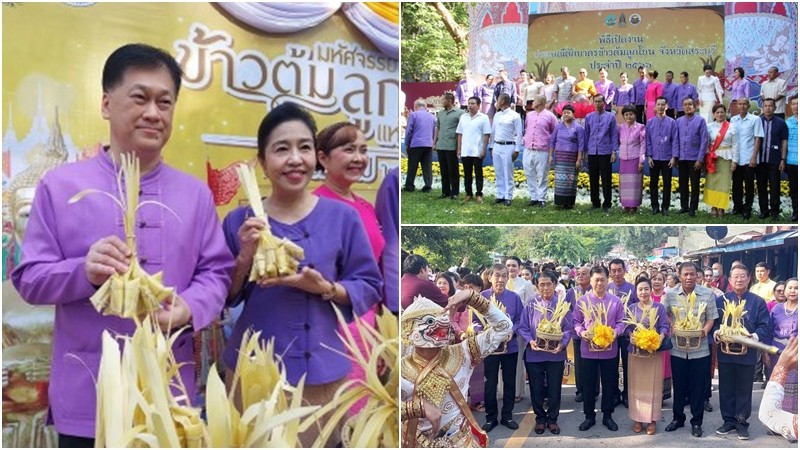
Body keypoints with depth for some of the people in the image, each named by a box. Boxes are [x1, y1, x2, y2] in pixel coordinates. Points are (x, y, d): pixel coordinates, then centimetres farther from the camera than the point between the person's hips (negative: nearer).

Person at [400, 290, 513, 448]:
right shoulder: (402, 369, -11)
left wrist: (472, 297, -16)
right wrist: (421, 406, -33)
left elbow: (503, 327, -7)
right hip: (417, 444, -2)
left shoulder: (461, 354, -5)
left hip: (461, 441, 2)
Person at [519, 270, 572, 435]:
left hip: (556, 354, 0)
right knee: (536, 388, 10)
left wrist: (562, 344, -18)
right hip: (534, 353, 0)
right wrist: (530, 341, -17)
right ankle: (540, 418, 26)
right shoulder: (531, 304, -1)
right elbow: (523, 327, 0)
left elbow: (568, 328, -1)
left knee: (554, 388, 9)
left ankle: (552, 419, 25)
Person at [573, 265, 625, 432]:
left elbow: (621, 322, 3)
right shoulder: (582, 301, -1)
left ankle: (607, 415, 22)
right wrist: (581, 332, -16)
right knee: (588, 384, 7)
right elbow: (576, 321, 3)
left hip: (609, 349, 1)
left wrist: (615, 332, -16)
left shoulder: (616, 301, 1)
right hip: (588, 348, 0)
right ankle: (589, 416, 18)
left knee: (609, 384, 9)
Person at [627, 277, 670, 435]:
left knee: (652, 385, 2)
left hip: (654, 351, -2)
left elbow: (664, 326, -3)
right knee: (637, 385, 5)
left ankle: (652, 419, 9)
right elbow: (627, 327, 4)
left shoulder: (660, 307, 2)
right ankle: (637, 418, 13)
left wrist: (661, 336, -23)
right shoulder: (632, 308, 8)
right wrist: (632, 335, -17)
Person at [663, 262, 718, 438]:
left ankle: (697, 422, 20)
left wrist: (705, 330, -19)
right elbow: (663, 314, 8)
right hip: (677, 348, 1)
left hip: (700, 349, -1)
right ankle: (678, 418, 28)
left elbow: (711, 318, -1)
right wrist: (671, 326, -10)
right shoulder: (670, 293, -2)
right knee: (678, 386, 12)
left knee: (698, 387, 6)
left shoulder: (708, 294, -4)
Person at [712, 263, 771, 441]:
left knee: (744, 390, 7)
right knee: (726, 388, 9)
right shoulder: (720, 300, 5)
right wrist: (716, 333, -16)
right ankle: (728, 420, 20)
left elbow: (764, 326, -2)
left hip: (747, 352, -1)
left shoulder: (758, 302, 2)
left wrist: (756, 336, -20)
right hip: (725, 351, 1)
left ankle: (742, 422, 17)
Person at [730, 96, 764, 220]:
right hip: (735, 158, 3)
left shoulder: (755, 119, -4)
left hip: (748, 159, -3)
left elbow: (758, 139, -5)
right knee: (736, 184, 11)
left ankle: (747, 209, 12)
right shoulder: (733, 120, 6)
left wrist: (754, 157, -10)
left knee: (749, 185, 3)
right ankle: (737, 207, 23)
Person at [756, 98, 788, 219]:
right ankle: (764, 210, 16)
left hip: (774, 161, -1)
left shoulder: (781, 123, 2)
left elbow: (784, 142, 3)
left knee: (775, 187, 2)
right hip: (760, 160, 1)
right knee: (761, 187, 7)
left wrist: (783, 159, -2)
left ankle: (774, 211, 10)